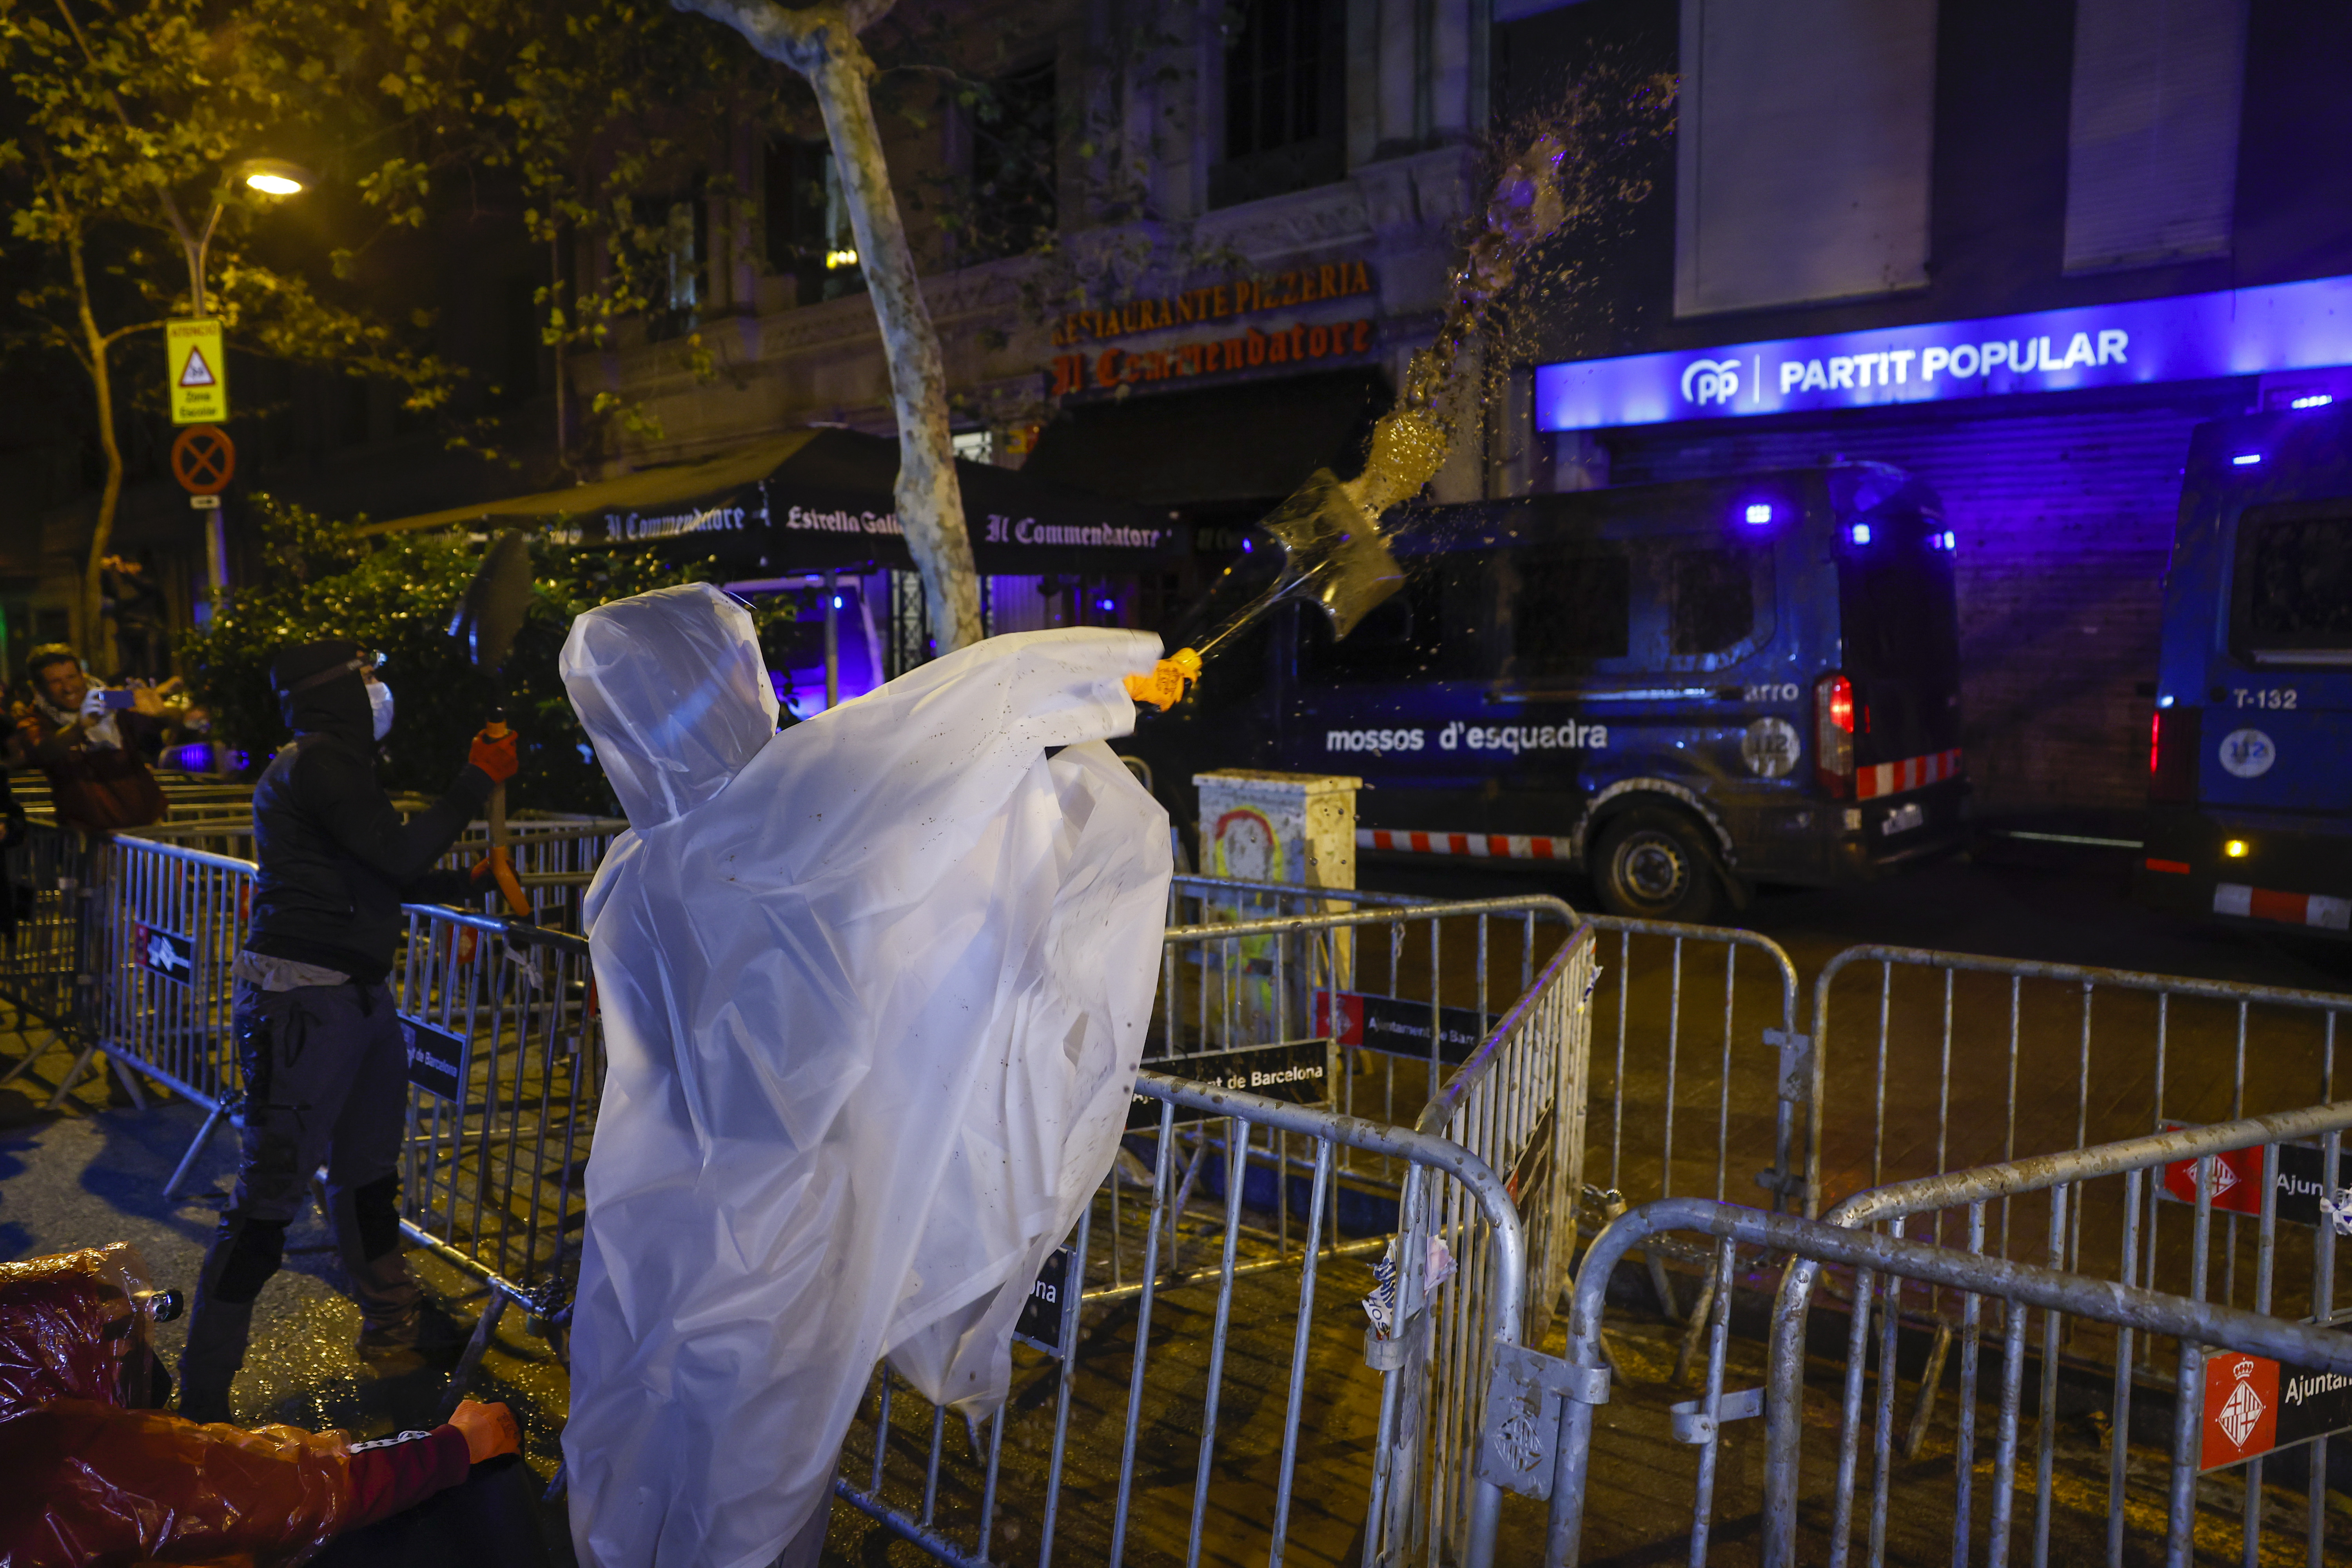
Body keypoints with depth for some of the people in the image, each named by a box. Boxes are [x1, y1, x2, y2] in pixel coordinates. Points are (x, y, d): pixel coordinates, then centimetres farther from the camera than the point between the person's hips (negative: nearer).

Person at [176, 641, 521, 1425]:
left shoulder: (333, 764, 19)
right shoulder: (317, 763, -14)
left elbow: (381, 880, 25)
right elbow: (401, 856, -19)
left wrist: (472, 881, 21)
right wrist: (478, 780, -12)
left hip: (357, 997, 11)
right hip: (300, 1001, -11)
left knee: (367, 1169, 21)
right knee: (270, 1193, -6)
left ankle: (392, 1323, 36)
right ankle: (202, 1395, 4)